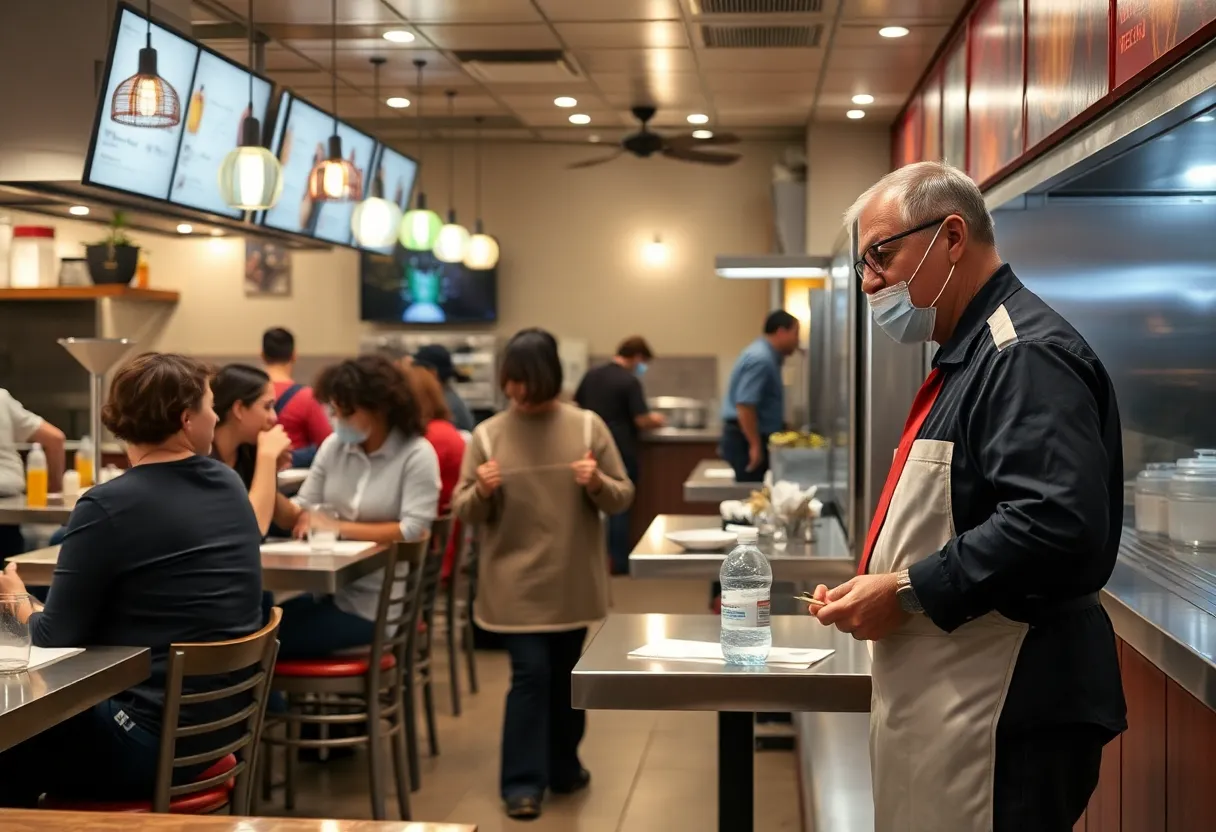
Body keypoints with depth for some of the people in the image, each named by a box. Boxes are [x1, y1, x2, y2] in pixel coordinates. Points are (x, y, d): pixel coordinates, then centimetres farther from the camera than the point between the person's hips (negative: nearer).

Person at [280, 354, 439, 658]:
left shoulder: (417, 454, -9)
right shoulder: (333, 446, 6)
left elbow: (413, 531, -18)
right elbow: (301, 513, 6)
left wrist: (339, 527, -17)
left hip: (377, 605, -5)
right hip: (327, 590, 5)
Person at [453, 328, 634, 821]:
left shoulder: (588, 427, -2)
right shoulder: (487, 434, -3)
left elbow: (622, 498, 2)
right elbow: (463, 511, 0)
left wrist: (597, 485, -19)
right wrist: (481, 491, -21)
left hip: (572, 580, 2)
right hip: (516, 582, -2)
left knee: (566, 675, 14)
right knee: (530, 674, -6)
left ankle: (563, 767, 31)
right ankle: (523, 782, 3)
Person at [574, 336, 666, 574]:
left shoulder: (591, 375, 7)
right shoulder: (630, 382, -13)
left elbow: (577, 408, 15)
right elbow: (642, 420, -15)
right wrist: (656, 420, 5)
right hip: (620, 451, -6)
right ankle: (619, 562, 6)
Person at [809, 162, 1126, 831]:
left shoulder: (1027, 355, -15)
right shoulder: (969, 355, 18)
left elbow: (1054, 526, -27)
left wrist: (908, 593, -19)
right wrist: (876, 587, 8)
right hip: (943, 701, 10)